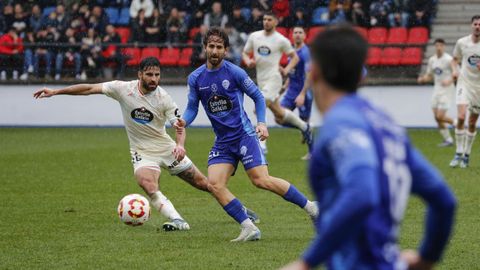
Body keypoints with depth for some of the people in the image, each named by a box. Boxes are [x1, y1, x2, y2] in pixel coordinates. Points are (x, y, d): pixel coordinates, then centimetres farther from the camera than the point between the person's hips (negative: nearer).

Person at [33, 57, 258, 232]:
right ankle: (178, 221, -34)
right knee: (148, 184, -32)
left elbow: (179, 125, -9)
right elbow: (89, 89, -8)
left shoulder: (163, 98, -12)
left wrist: (180, 145, -32)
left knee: (202, 183, 5)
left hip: (166, 147, 0)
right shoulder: (123, 89, -12)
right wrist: (55, 92, -10)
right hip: (142, 152, 0)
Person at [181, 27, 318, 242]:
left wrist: (261, 123, -7)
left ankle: (310, 207, -3)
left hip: (244, 135, -5)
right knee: (214, 184, -13)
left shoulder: (235, 72, -6)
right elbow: (192, 108, 8)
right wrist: (184, 121, -13)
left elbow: (257, 96, 4)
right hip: (222, 142, 5)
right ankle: (249, 228, -8)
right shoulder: (195, 78, 4)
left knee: (261, 180, -17)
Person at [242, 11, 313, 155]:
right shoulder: (254, 36, 7)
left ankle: (261, 143, -19)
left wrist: (286, 70, -10)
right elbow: (245, 53, 16)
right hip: (261, 79, 6)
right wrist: (248, 62, -6)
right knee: (279, 116, 13)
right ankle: (303, 126, 37)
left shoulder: (281, 40, -4)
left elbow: (295, 57, 5)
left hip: (273, 78, -6)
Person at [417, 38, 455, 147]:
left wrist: (449, 81, -28)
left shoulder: (448, 59, -12)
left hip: (446, 90, -7)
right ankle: (447, 139, 14)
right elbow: (429, 75, 17)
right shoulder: (432, 60, 8)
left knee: (440, 116, -14)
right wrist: (422, 79, -4)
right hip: (437, 90, 7)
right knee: (437, 117, 4)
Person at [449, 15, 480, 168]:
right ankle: (458, 153, -8)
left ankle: (467, 155, 20)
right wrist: (455, 69, -5)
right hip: (464, 83, 0)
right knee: (461, 117, -18)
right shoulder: (462, 42, -3)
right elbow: (455, 59, 15)